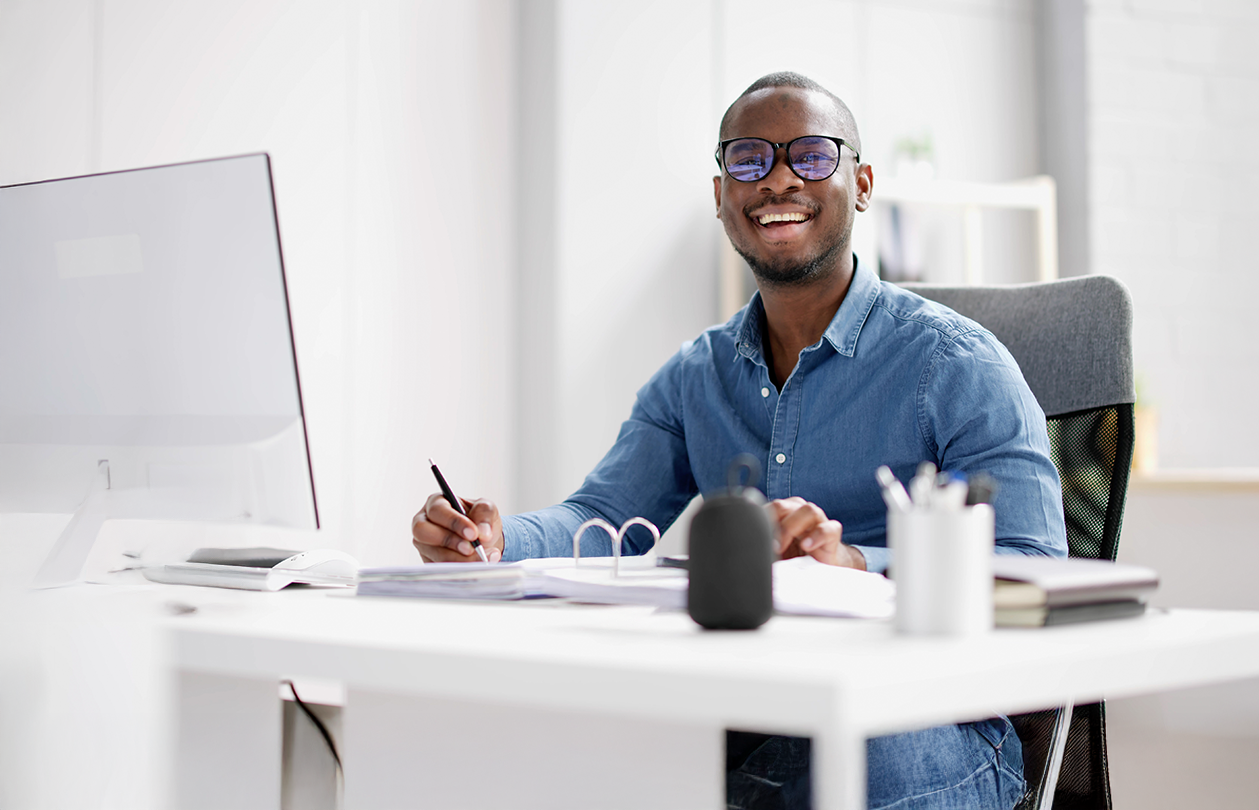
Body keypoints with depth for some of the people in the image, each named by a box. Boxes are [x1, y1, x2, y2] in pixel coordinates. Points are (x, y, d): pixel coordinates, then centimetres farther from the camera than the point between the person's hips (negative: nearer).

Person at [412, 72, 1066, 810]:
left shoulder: (959, 366, -4)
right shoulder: (694, 377, 16)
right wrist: (500, 539, -14)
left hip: (921, 723, -4)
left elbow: (1034, 582, -13)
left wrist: (857, 564, -31)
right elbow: (603, 522, 10)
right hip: (739, 718, 4)